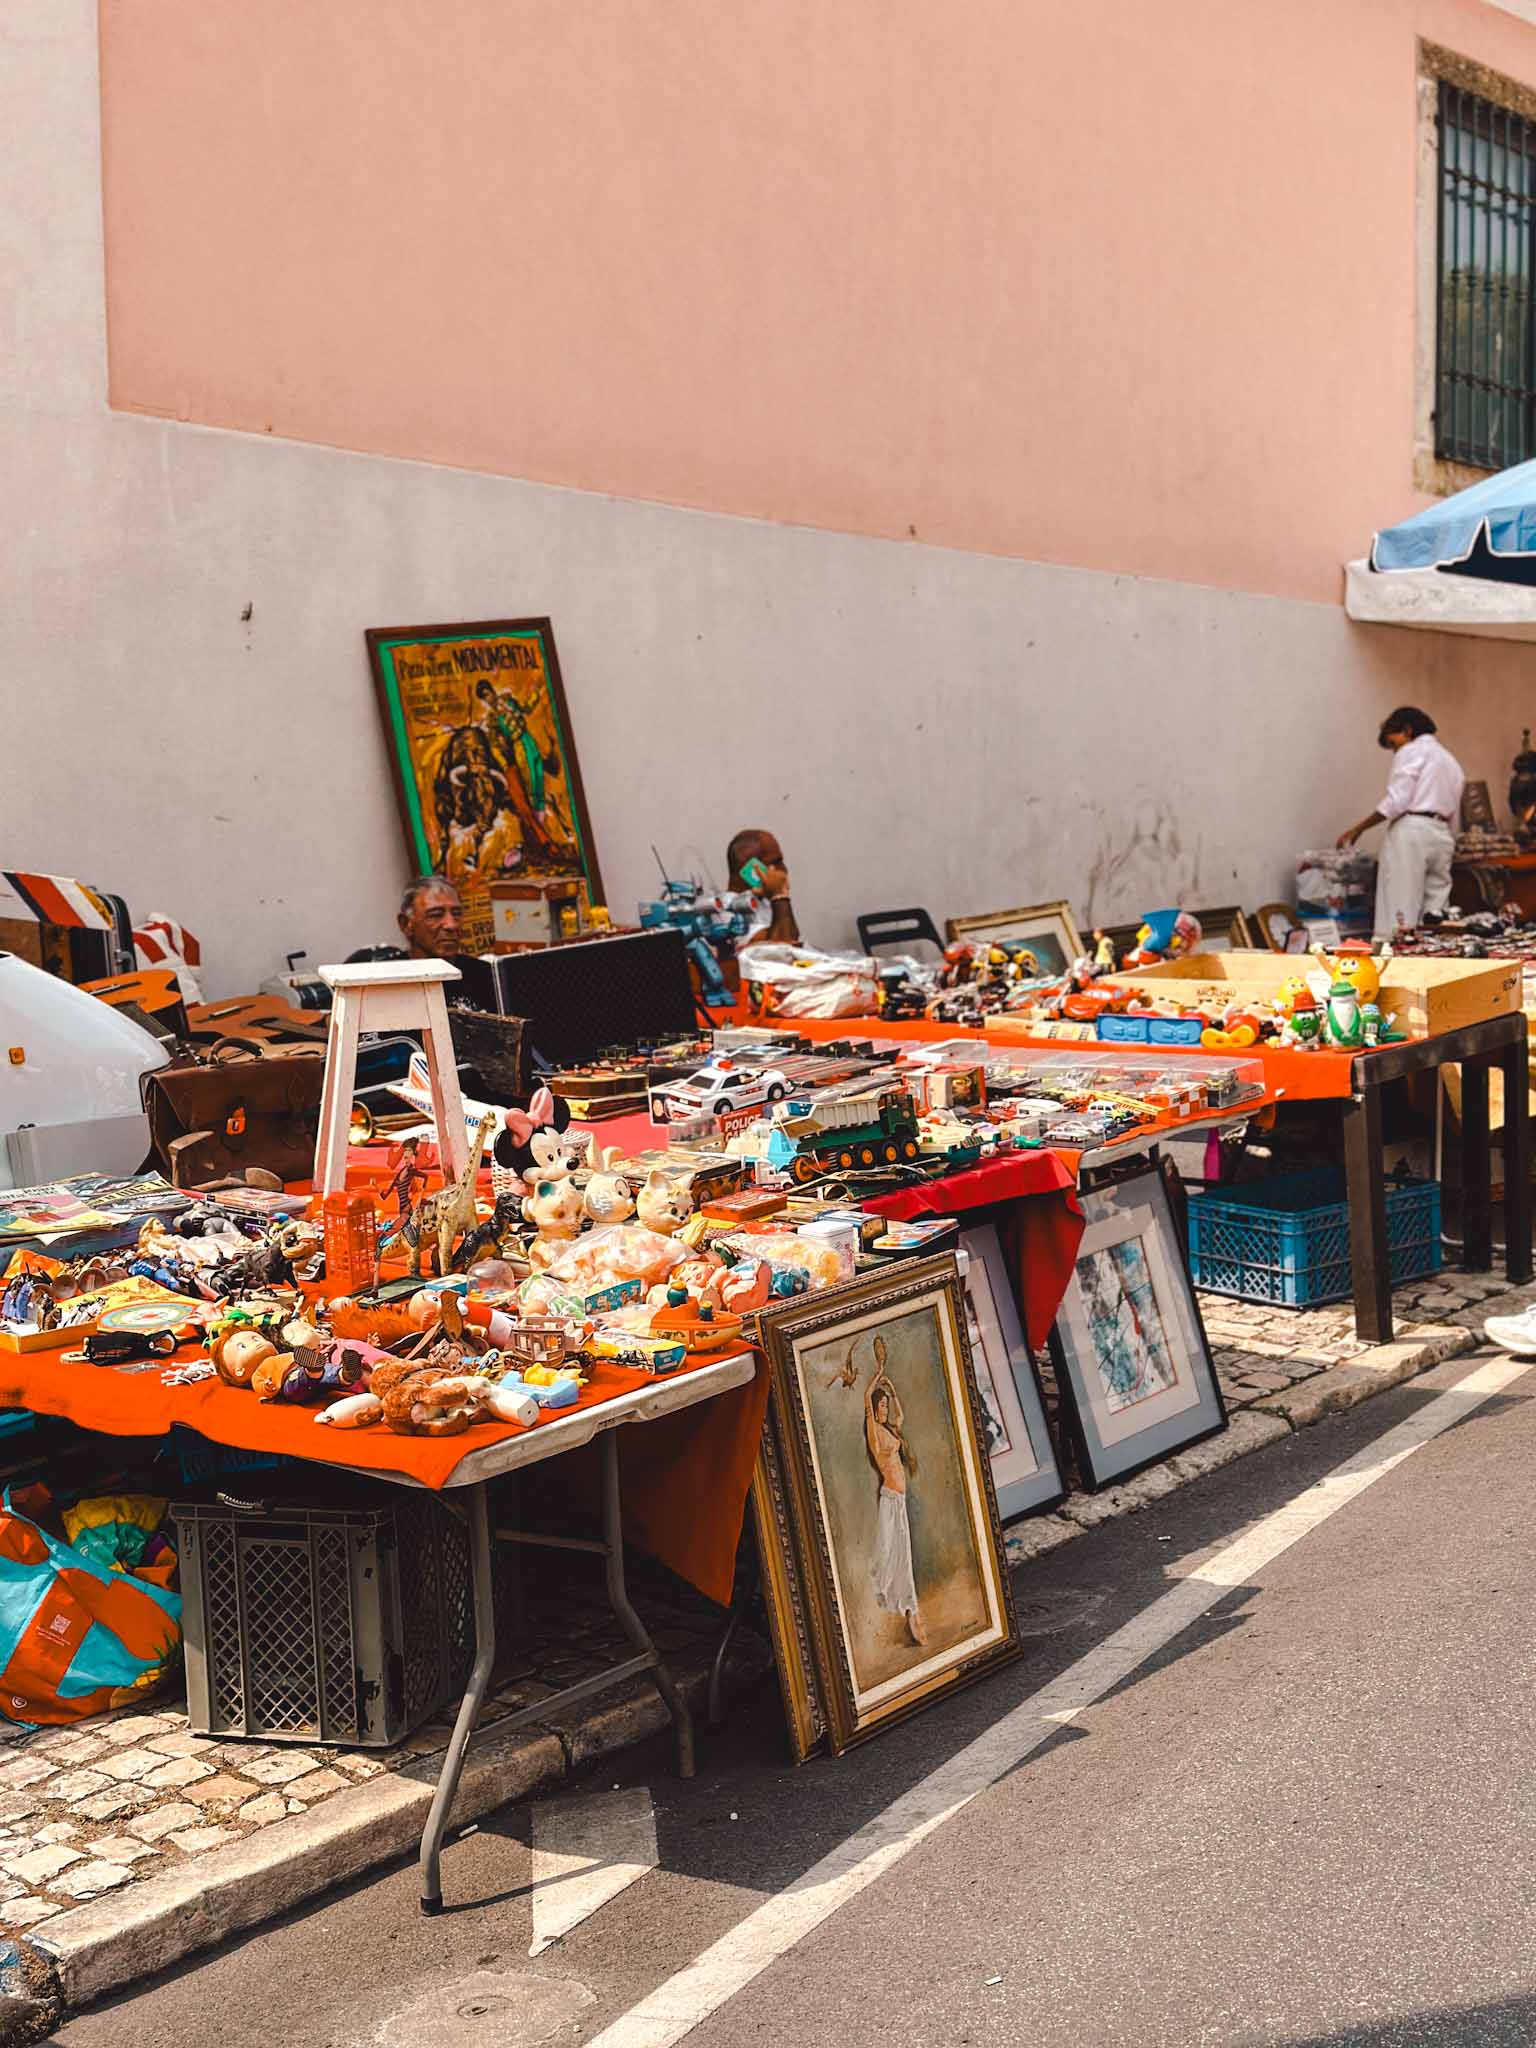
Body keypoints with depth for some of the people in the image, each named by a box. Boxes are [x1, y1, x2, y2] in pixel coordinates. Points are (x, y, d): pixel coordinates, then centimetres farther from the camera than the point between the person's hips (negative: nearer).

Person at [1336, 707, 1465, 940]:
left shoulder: (1411, 751, 2)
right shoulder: (1451, 761, 26)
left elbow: (1396, 801, -11)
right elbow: (1454, 816, 23)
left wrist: (1356, 830, -6)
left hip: (1410, 830, -8)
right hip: (1442, 836, 8)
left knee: (1398, 919, -10)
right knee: (1434, 919, 5)